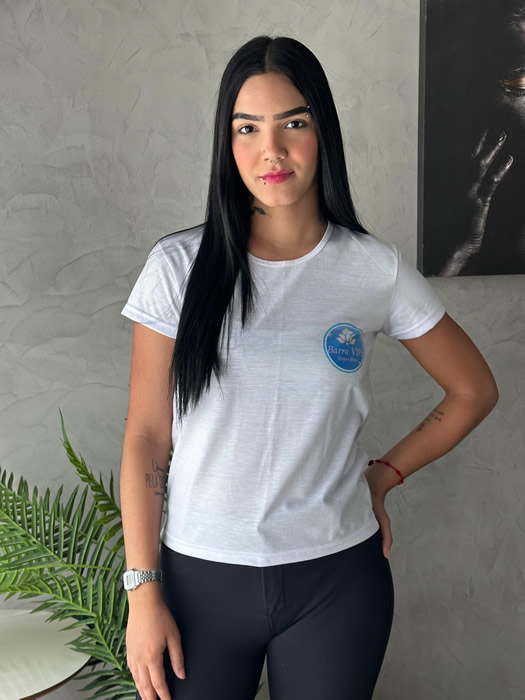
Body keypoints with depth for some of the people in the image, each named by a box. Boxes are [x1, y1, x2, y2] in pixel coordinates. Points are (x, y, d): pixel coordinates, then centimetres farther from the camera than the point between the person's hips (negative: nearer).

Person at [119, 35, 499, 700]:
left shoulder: (375, 269, -5)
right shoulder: (180, 266, -6)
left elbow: (473, 391, 8)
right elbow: (146, 437, -5)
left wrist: (382, 475, 4)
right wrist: (143, 594, -5)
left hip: (336, 576, 1)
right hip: (202, 575, 0)